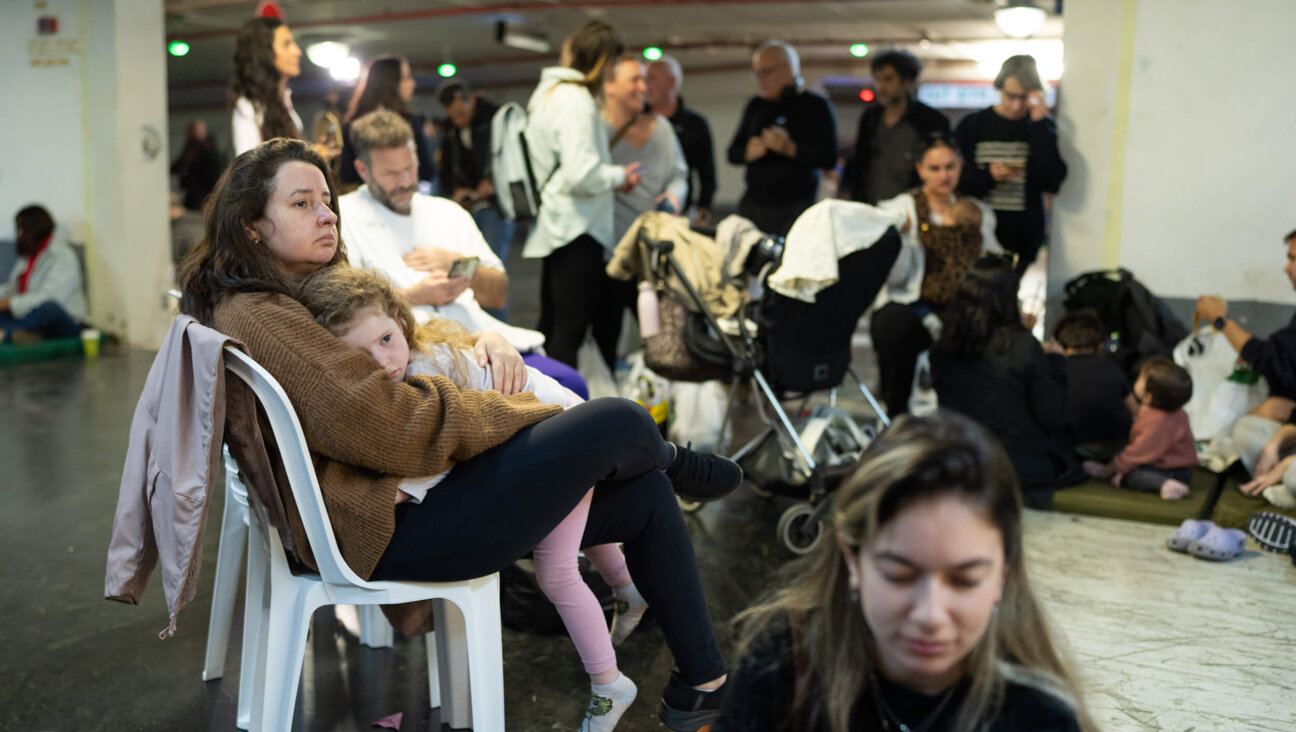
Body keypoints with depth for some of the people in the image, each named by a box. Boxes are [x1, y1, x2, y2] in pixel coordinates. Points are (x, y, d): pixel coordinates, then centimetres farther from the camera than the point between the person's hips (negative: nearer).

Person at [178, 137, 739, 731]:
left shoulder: (313, 288, 17)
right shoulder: (256, 315, -16)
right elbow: (384, 422, -24)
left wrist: (483, 342, 1)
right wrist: (522, 414, -13)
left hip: (402, 495, 11)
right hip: (390, 532, -11)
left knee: (643, 495, 7)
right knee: (620, 423, -14)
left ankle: (701, 681, 21)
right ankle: (671, 462, 26)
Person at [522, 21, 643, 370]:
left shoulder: (546, 93, 16)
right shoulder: (576, 100, -15)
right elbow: (581, 174, -23)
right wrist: (620, 176, -6)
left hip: (554, 229, 10)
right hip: (578, 232, -10)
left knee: (551, 326, 16)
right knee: (570, 329, -7)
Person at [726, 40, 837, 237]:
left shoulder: (816, 106, 3)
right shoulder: (756, 106, 17)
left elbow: (829, 158, -6)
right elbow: (733, 152, 18)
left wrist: (789, 148, -19)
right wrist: (748, 153, -6)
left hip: (795, 208, -4)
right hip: (753, 204, 4)